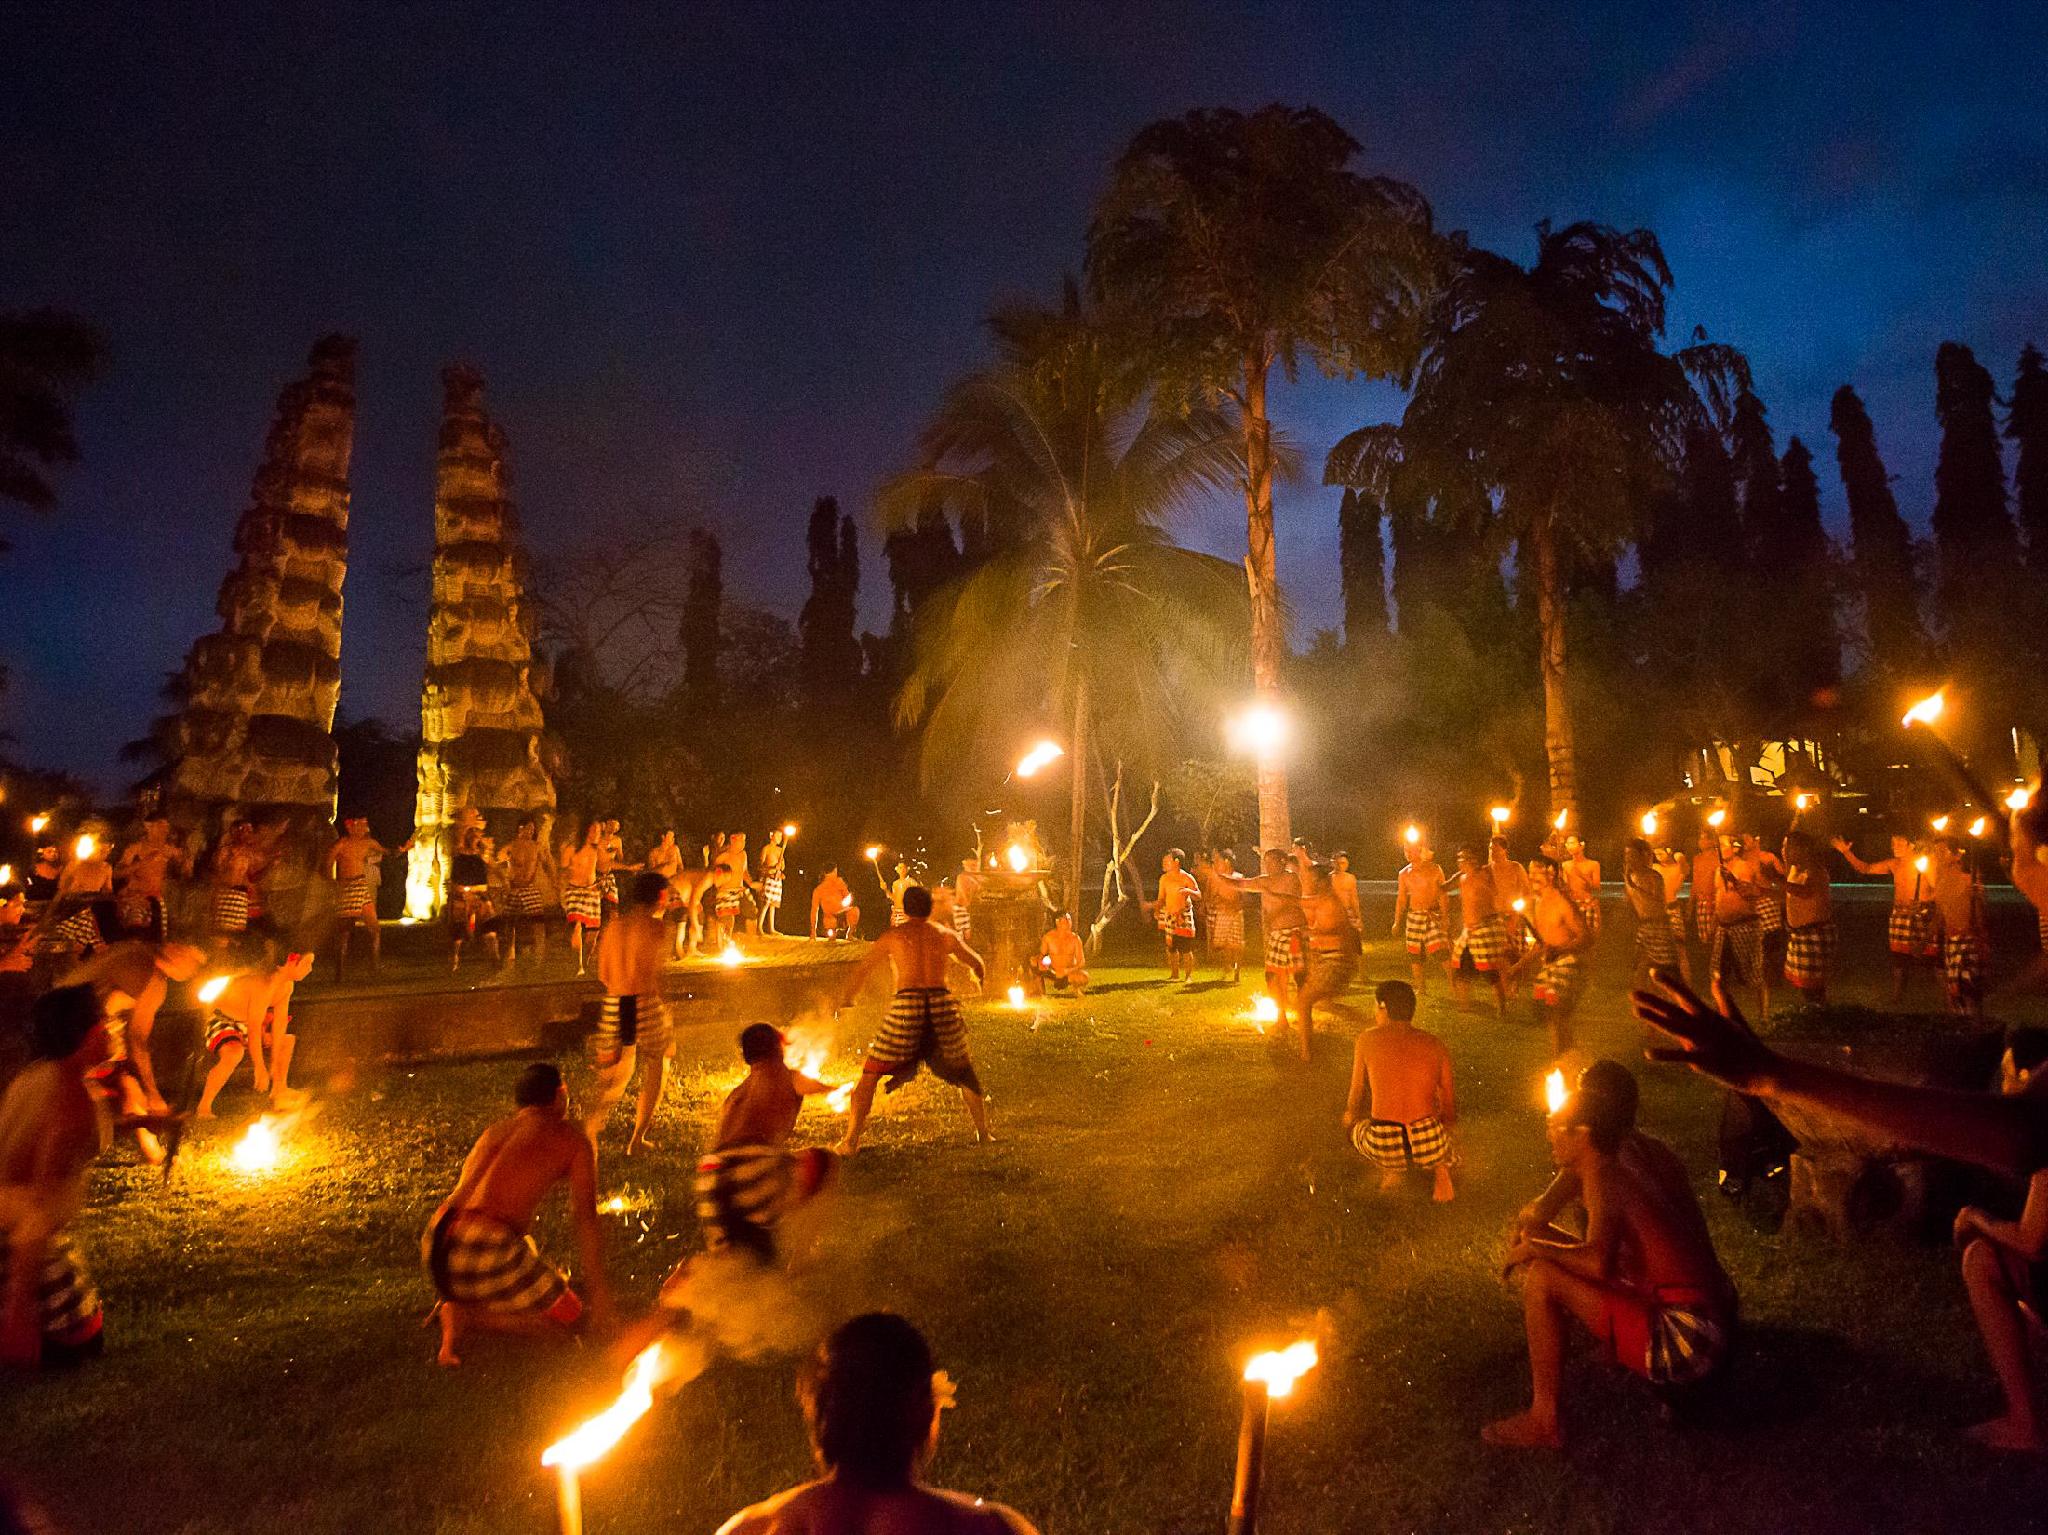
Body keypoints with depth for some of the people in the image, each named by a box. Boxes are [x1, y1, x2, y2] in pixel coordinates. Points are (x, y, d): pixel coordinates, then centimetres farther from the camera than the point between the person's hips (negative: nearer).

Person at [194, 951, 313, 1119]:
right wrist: (260, 1070, -30)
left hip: (245, 1021, 9)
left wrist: (275, 1064, -5)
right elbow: (253, 1030, -33)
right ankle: (204, 1108, -23)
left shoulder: (287, 985, -6)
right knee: (234, 1054, -35)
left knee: (287, 1038, 13)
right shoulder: (265, 984, -34)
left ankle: (279, 1091, 23)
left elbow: (280, 1022, -5)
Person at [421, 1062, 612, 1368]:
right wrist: (600, 1294, 2)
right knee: (568, 1315, 10)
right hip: (487, 1248, -7)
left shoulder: (493, 1131, 25)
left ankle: (452, 1321, 7)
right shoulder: (574, 1141, 6)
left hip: (435, 1241, 7)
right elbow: (585, 1219, -1)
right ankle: (466, 1316, -4)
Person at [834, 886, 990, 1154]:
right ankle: (983, 1132, 26)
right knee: (963, 1073, 23)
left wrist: (843, 1001, 25)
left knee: (869, 1075, 10)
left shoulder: (893, 936, 7)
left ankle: (851, 1141, 5)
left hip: (906, 1005, -2)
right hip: (942, 1005, 2)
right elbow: (977, 964, 26)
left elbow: (860, 971, 11)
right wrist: (983, 980, 49)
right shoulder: (946, 935, 12)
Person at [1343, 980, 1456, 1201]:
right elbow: (1450, 1107, 14)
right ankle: (1440, 1169, 10)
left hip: (1383, 1148, -2)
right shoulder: (1435, 1045, 7)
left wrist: (1350, 1115, 36)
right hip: (1431, 1146, 2)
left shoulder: (1367, 1039, 3)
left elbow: (1357, 1094, 13)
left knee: (1355, 1124, 33)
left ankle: (1389, 1169, 8)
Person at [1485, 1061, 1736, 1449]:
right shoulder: (1625, 1175, 11)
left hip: (1686, 1340, -10)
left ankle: (1544, 1422, -5)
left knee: (1541, 1280, -16)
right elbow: (1608, 1260, 23)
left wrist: (1535, 1248, -15)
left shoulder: (1601, 1177, -17)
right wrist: (1545, 1240, 10)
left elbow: (1598, 1262, -32)